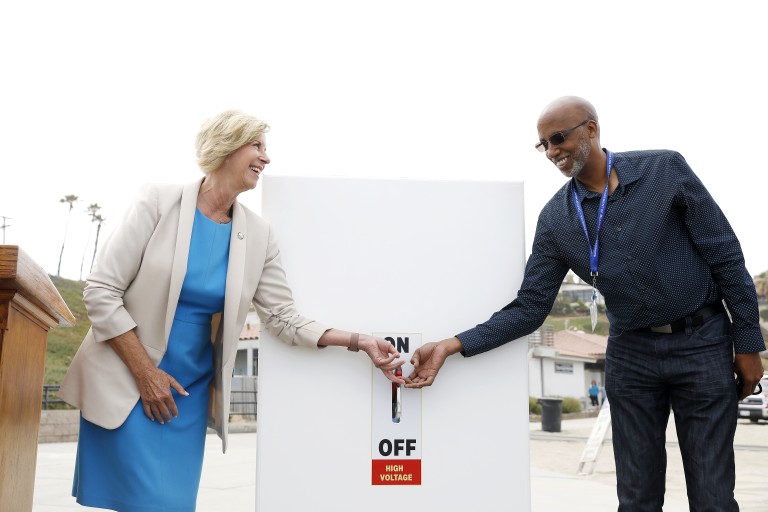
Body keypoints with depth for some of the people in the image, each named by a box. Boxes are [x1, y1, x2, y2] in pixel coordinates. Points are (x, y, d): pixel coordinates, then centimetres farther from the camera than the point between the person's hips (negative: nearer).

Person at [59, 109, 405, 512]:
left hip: (191, 390, 4)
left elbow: (284, 318, 0)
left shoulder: (258, 235, 0)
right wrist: (146, 373, -13)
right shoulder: (160, 203, -11)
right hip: (125, 381, -4)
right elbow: (100, 291, -10)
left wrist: (358, 341, -11)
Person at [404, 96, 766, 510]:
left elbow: (726, 256, -5)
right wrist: (452, 346, -15)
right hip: (630, 353, 2)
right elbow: (529, 308, -5)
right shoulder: (555, 219, -3)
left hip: (702, 343, -2)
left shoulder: (665, 170, -8)